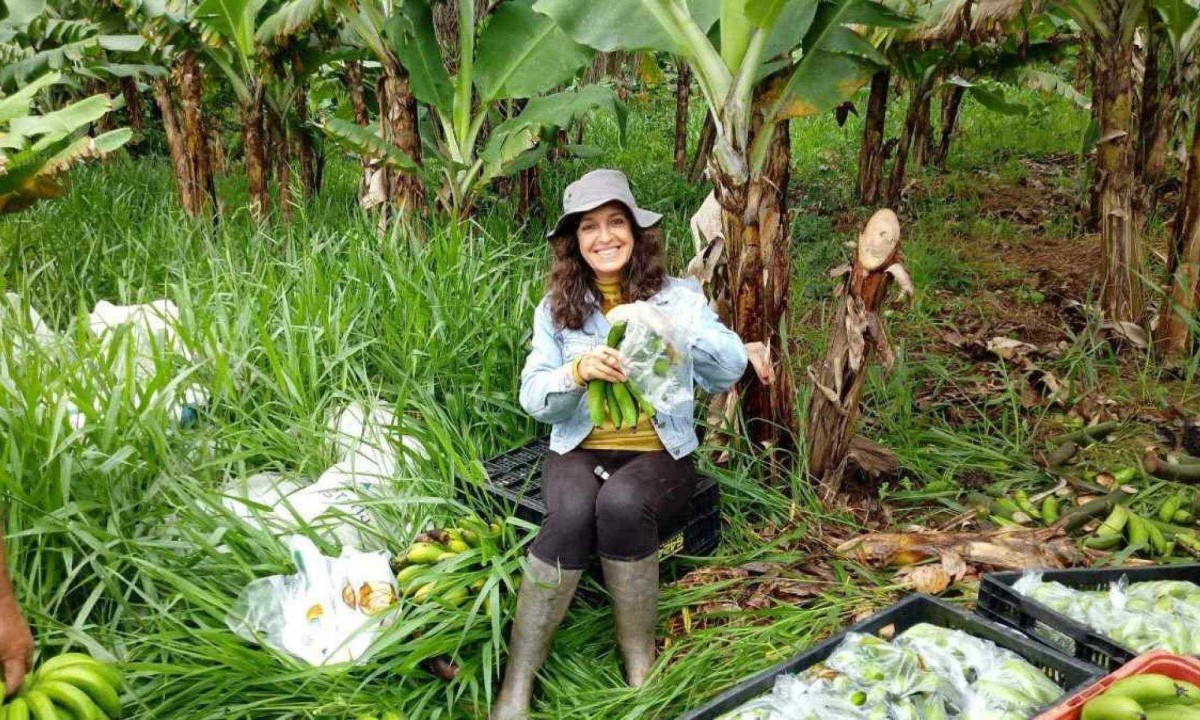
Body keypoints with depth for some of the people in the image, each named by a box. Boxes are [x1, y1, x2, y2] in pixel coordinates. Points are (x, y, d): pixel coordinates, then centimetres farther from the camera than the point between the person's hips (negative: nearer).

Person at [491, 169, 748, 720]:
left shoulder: (678, 296, 3)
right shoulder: (556, 307, 6)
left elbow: (731, 371, -11)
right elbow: (534, 400, 0)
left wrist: (676, 328, -30)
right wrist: (578, 371, -22)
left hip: (658, 454, -1)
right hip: (578, 450, 1)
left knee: (621, 504, -35)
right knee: (570, 516, -33)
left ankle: (640, 664, -17)